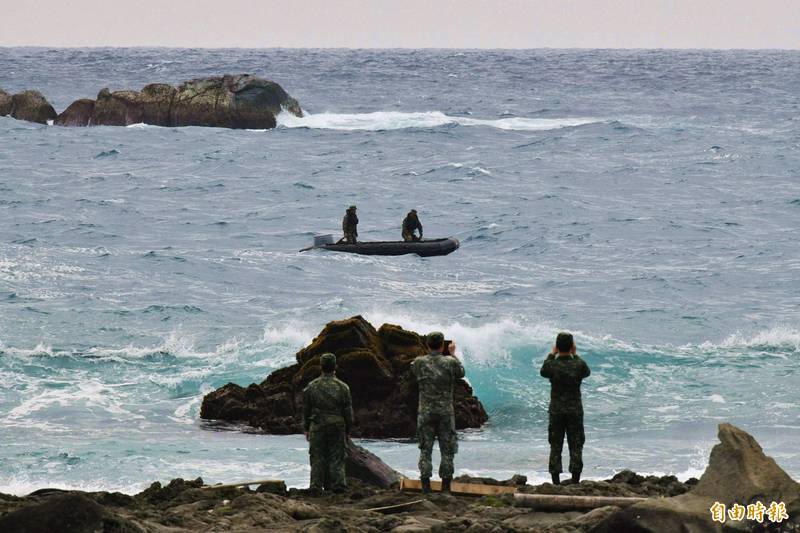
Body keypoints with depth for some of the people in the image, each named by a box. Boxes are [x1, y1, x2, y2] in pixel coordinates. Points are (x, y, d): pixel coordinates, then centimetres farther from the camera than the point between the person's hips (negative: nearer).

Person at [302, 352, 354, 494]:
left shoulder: (312, 387, 0)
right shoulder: (342, 387, -1)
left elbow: (306, 410, 6)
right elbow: (348, 412, 3)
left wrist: (306, 429, 14)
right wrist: (347, 430, 13)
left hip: (317, 428, 0)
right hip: (337, 428, 0)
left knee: (317, 458, 4)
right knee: (337, 457, 4)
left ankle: (316, 486, 1)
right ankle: (338, 485, 0)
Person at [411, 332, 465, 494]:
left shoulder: (419, 362, -4)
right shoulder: (450, 362, -7)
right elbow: (461, 373, 13)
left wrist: (429, 354, 22)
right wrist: (453, 354, 24)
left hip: (425, 412, 1)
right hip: (446, 413, -1)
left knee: (425, 450, 6)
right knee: (447, 450, 7)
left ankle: (425, 486, 2)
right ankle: (446, 486, 6)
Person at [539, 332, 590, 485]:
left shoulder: (552, 365, -10)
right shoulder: (579, 365, -10)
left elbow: (543, 372, 14)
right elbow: (587, 372, 14)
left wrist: (552, 354, 19)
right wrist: (575, 355, 17)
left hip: (556, 411, 0)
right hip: (575, 411, 0)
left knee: (555, 447, 6)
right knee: (576, 447, 5)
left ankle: (556, 481, 5)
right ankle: (575, 480, 2)